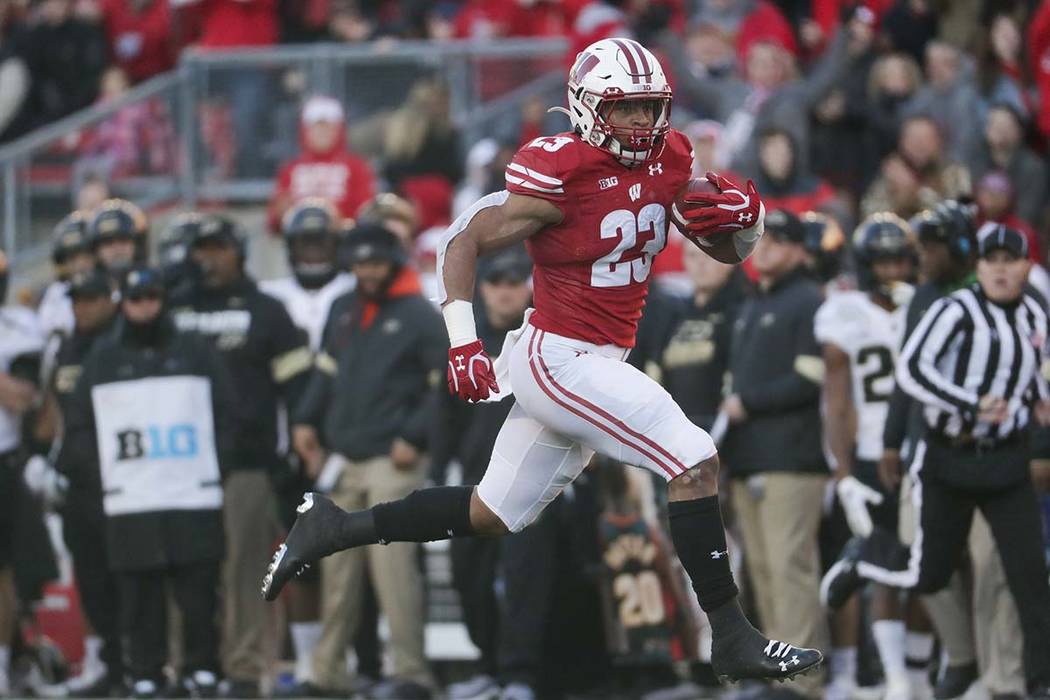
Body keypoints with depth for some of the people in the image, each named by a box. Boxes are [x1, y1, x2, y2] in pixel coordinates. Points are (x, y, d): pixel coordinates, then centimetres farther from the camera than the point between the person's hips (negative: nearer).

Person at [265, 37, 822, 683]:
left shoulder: (669, 163, 5)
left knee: (491, 517, 16)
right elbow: (463, 242, -9)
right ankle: (732, 638, -12)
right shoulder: (560, 175, -16)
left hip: (594, 362, 9)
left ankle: (334, 530, 25)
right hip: (561, 359, -9)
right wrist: (463, 342, -16)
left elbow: (731, 250, 13)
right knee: (697, 463, -16)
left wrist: (745, 216, -10)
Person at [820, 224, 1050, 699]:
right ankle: (865, 558, 36)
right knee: (929, 576, 4)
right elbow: (910, 370, -22)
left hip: (1007, 462, 4)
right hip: (950, 459, -4)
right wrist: (972, 405, -28)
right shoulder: (957, 311, -13)